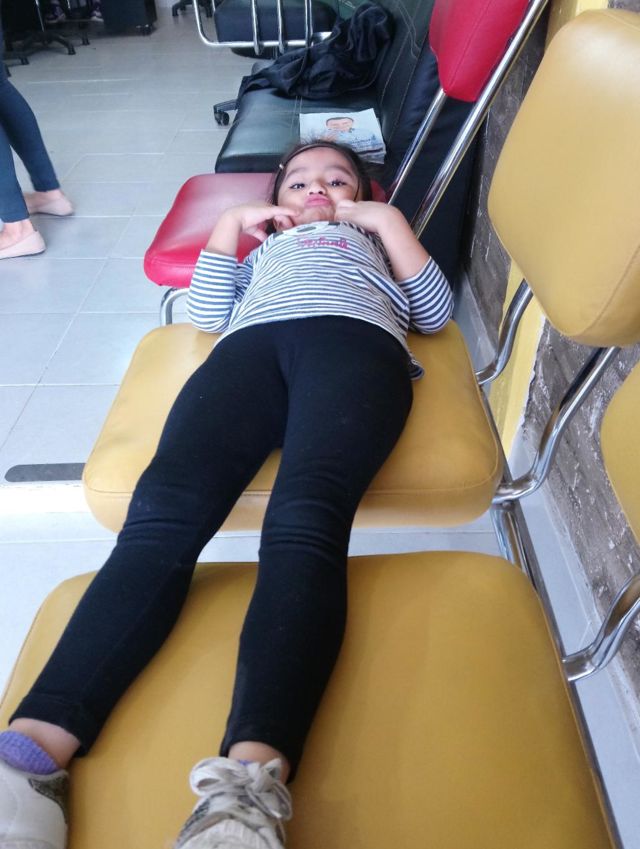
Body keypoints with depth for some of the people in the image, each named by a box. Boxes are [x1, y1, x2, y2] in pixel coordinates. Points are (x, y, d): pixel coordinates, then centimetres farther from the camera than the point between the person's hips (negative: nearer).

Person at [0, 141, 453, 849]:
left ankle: (248, 783, -51)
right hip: (251, 344, 2)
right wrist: (229, 222, 26)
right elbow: (206, 311, 25)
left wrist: (389, 218, 21)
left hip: (356, 338, -1)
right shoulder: (261, 245, 44)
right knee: (162, 510, -29)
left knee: (305, 520, -34)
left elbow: (435, 312, 22)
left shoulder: (380, 241, 41)